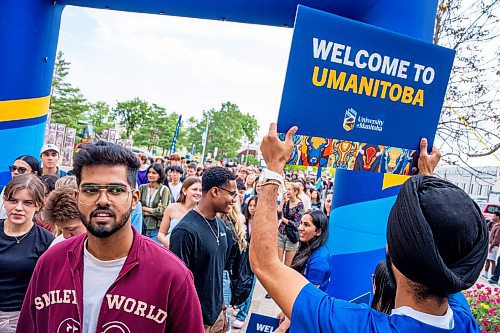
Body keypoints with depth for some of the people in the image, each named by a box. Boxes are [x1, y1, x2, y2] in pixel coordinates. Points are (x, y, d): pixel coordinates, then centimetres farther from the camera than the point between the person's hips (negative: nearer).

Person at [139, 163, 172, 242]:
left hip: (157, 229, -3)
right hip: (142, 227, 3)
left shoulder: (164, 189, -4)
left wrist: (144, 209, -4)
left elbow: (162, 211, -11)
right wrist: (154, 211, -11)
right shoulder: (142, 188, 5)